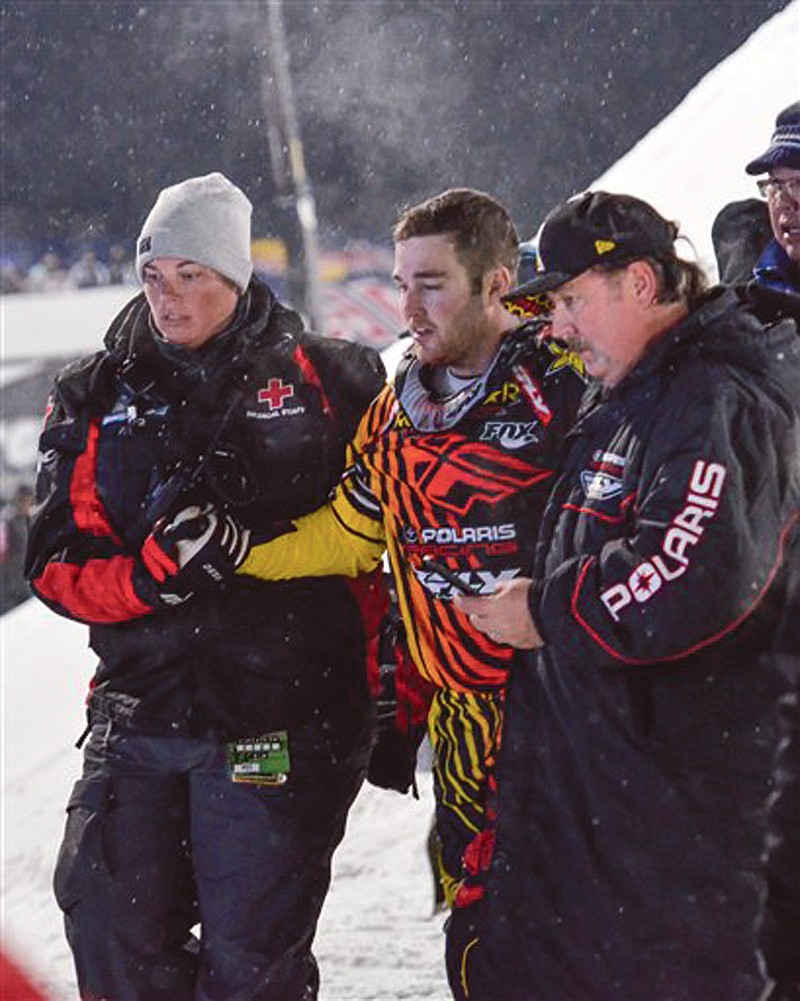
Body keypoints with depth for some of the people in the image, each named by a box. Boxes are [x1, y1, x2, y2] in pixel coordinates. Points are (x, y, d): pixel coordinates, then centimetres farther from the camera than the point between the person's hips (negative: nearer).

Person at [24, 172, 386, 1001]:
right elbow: (57, 565, 3)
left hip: (281, 721, -3)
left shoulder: (326, 382, 2)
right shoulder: (94, 398, 9)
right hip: (140, 707, 3)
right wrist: (152, 574, -16)